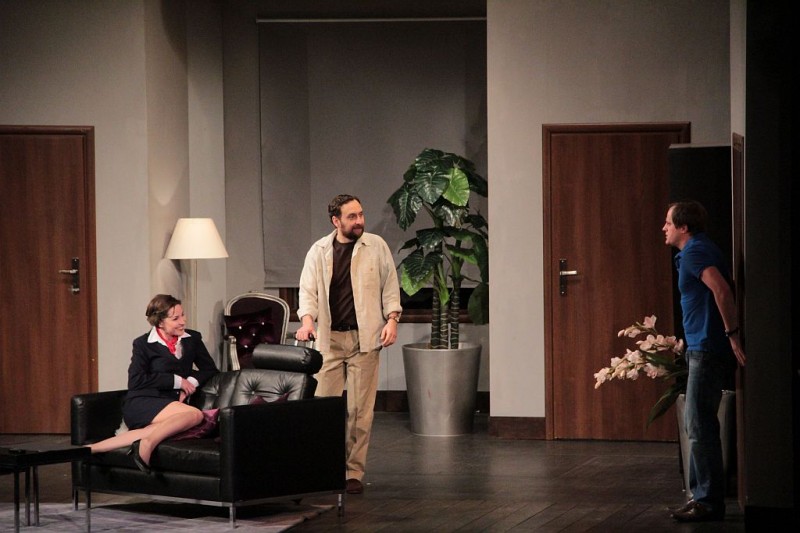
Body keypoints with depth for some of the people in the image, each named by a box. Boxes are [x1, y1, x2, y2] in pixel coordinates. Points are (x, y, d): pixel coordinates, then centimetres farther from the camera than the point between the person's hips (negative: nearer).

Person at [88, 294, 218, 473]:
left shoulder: (192, 339, 18)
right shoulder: (143, 344, 5)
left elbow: (210, 368, 20)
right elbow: (136, 381, -5)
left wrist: (192, 381, -2)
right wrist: (176, 380, -7)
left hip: (171, 403, 4)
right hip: (141, 404, -4)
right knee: (195, 415, -32)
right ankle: (146, 445, -39)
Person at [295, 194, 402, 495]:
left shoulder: (376, 246, 4)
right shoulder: (319, 251, 6)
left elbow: (390, 286, 8)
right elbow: (308, 289, 4)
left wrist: (392, 319, -4)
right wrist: (307, 320, -13)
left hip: (364, 338, -1)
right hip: (329, 338, 1)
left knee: (360, 409, -1)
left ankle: (355, 473, 4)